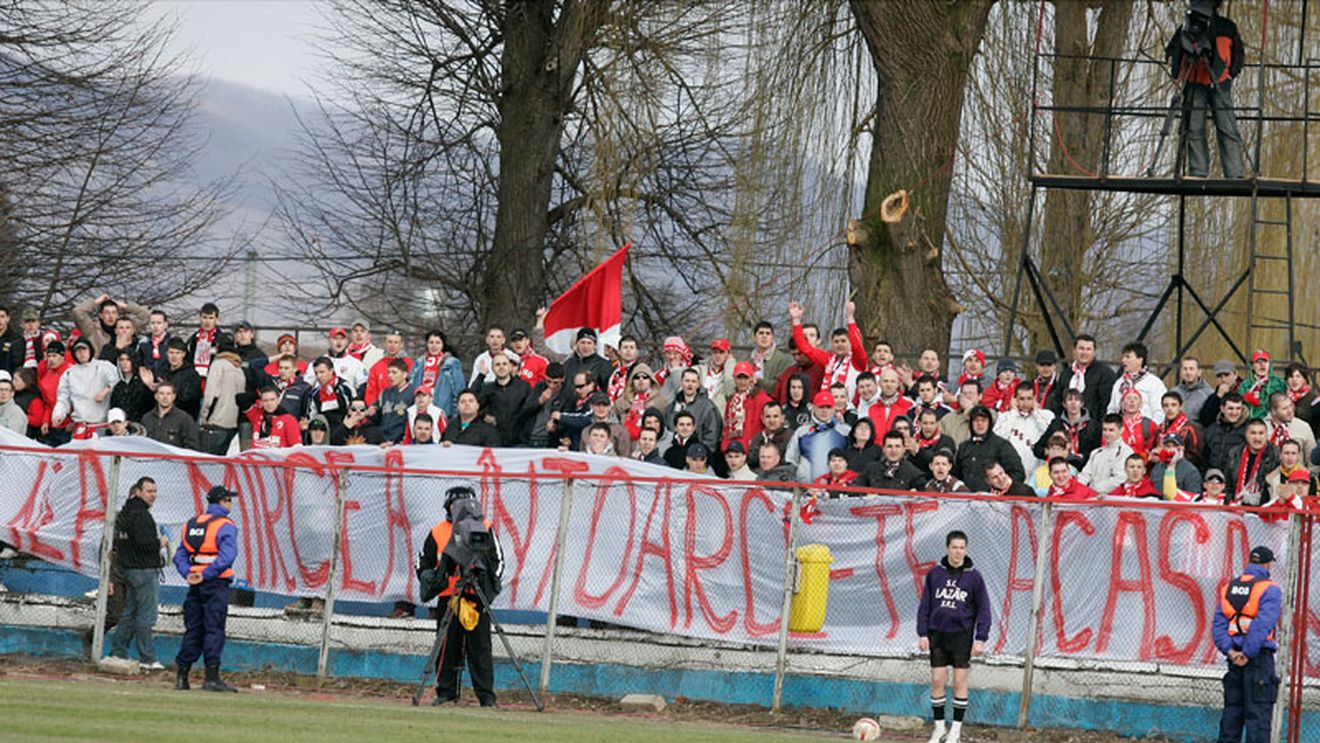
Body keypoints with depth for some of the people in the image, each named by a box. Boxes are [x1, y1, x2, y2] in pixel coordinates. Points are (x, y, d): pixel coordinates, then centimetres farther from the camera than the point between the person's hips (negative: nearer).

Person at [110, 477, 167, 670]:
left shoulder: (126, 512, 16)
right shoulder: (139, 514, -16)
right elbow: (144, 542, -25)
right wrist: (161, 543, -5)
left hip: (129, 568, 10)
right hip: (145, 570, -10)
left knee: (129, 613, 15)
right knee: (146, 616, -7)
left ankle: (117, 652, 18)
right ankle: (147, 658, -6)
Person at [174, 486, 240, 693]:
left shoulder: (192, 523, 14)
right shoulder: (225, 525, -7)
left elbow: (180, 555, 9)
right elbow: (227, 556, -20)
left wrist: (187, 574, -2)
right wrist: (205, 575, -17)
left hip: (195, 584, 6)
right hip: (216, 583, -6)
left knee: (192, 629, 11)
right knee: (214, 629, -6)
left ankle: (182, 676, 11)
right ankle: (212, 677, -10)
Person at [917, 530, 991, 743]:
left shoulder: (973, 576, -1)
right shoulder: (935, 574, 4)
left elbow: (983, 610, 1)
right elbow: (925, 605, 8)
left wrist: (980, 639, -6)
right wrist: (923, 634, 1)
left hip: (961, 635, -2)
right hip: (937, 634, 2)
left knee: (960, 682, 1)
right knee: (937, 681, 1)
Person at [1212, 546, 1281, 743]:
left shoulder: (1228, 588, 12)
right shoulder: (1270, 590, -7)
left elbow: (1218, 623, 3)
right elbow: (1262, 624, -18)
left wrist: (1229, 651, -5)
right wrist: (1248, 655, -16)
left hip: (1235, 658, 6)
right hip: (1260, 659, -6)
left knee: (1232, 712, 12)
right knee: (1258, 713, -6)